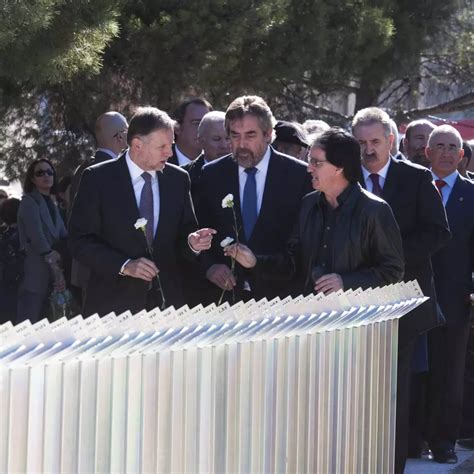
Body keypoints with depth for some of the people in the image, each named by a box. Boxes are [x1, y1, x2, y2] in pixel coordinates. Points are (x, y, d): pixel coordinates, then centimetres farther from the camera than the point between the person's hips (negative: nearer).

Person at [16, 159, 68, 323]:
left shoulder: (51, 205, 18)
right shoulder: (29, 202, -5)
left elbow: (64, 237, 10)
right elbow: (37, 239, -15)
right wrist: (55, 267, -15)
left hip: (49, 276, 8)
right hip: (34, 273, -8)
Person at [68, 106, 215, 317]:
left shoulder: (178, 179, 6)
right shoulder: (97, 178, -5)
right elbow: (80, 241, -8)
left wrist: (192, 242, -9)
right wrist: (124, 265, -18)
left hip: (166, 299, 3)